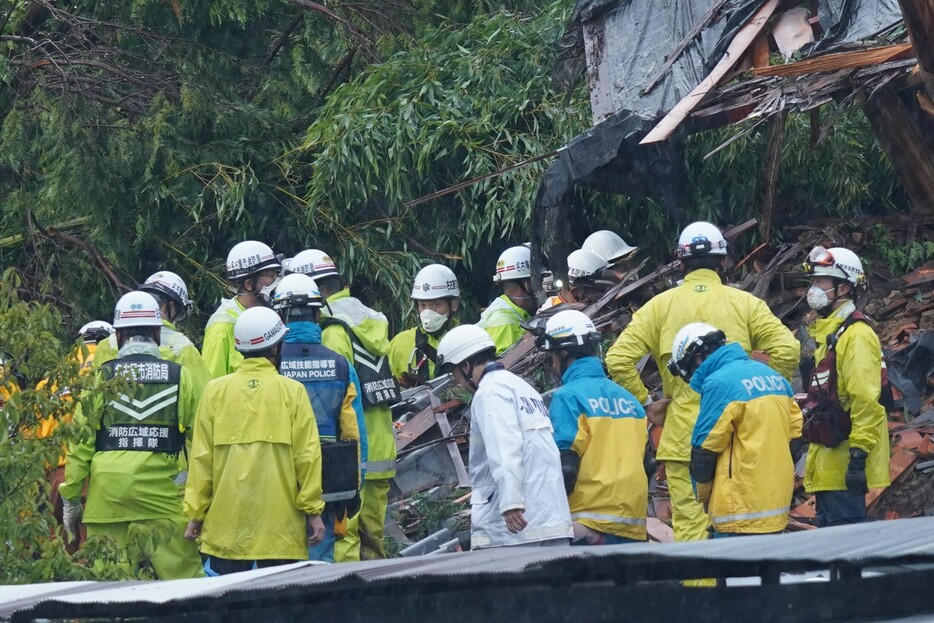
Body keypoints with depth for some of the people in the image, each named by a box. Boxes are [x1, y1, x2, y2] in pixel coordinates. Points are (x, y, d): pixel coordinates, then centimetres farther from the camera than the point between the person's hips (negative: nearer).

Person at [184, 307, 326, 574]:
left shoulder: (215, 391, 2)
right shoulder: (293, 392, -2)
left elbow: (201, 458, 4)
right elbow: (307, 456, -2)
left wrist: (195, 513, 10)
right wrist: (313, 510, 4)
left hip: (226, 521, 2)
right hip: (280, 522, -2)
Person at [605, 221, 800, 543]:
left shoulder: (661, 305, 3)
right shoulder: (746, 304, 4)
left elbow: (618, 359, -3)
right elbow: (788, 350, -4)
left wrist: (644, 402, 7)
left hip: (682, 433, -1)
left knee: (689, 526, -1)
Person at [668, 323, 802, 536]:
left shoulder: (719, 383, -11)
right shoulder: (774, 377, 15)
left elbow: (704, 451, -8)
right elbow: (794, 431, 17)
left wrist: (703, 496, 6)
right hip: (779, 502, 9)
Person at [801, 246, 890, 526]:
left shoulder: (856, 335, -15)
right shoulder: (828, 333, 19)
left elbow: (866, 399, -22)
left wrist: (859, 454, -25)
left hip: (845, 461, -11)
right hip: (828, 464, 11)